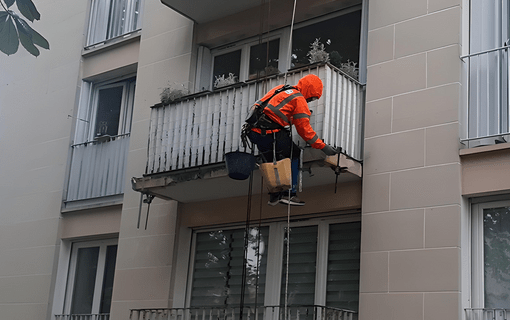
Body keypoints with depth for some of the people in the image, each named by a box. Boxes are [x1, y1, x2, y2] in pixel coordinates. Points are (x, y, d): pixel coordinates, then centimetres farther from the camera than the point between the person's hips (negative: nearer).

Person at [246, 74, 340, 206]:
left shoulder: (280, 89, 23)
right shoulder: (299, 100, -1)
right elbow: (305, 130, -3)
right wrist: (324, 147, 2)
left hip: (253, 131, 8)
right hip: (270, 134, -8)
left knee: (273, 161, 22)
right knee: (294, 155, 9)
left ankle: (274, 195, 21)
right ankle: (289, 194, 4)